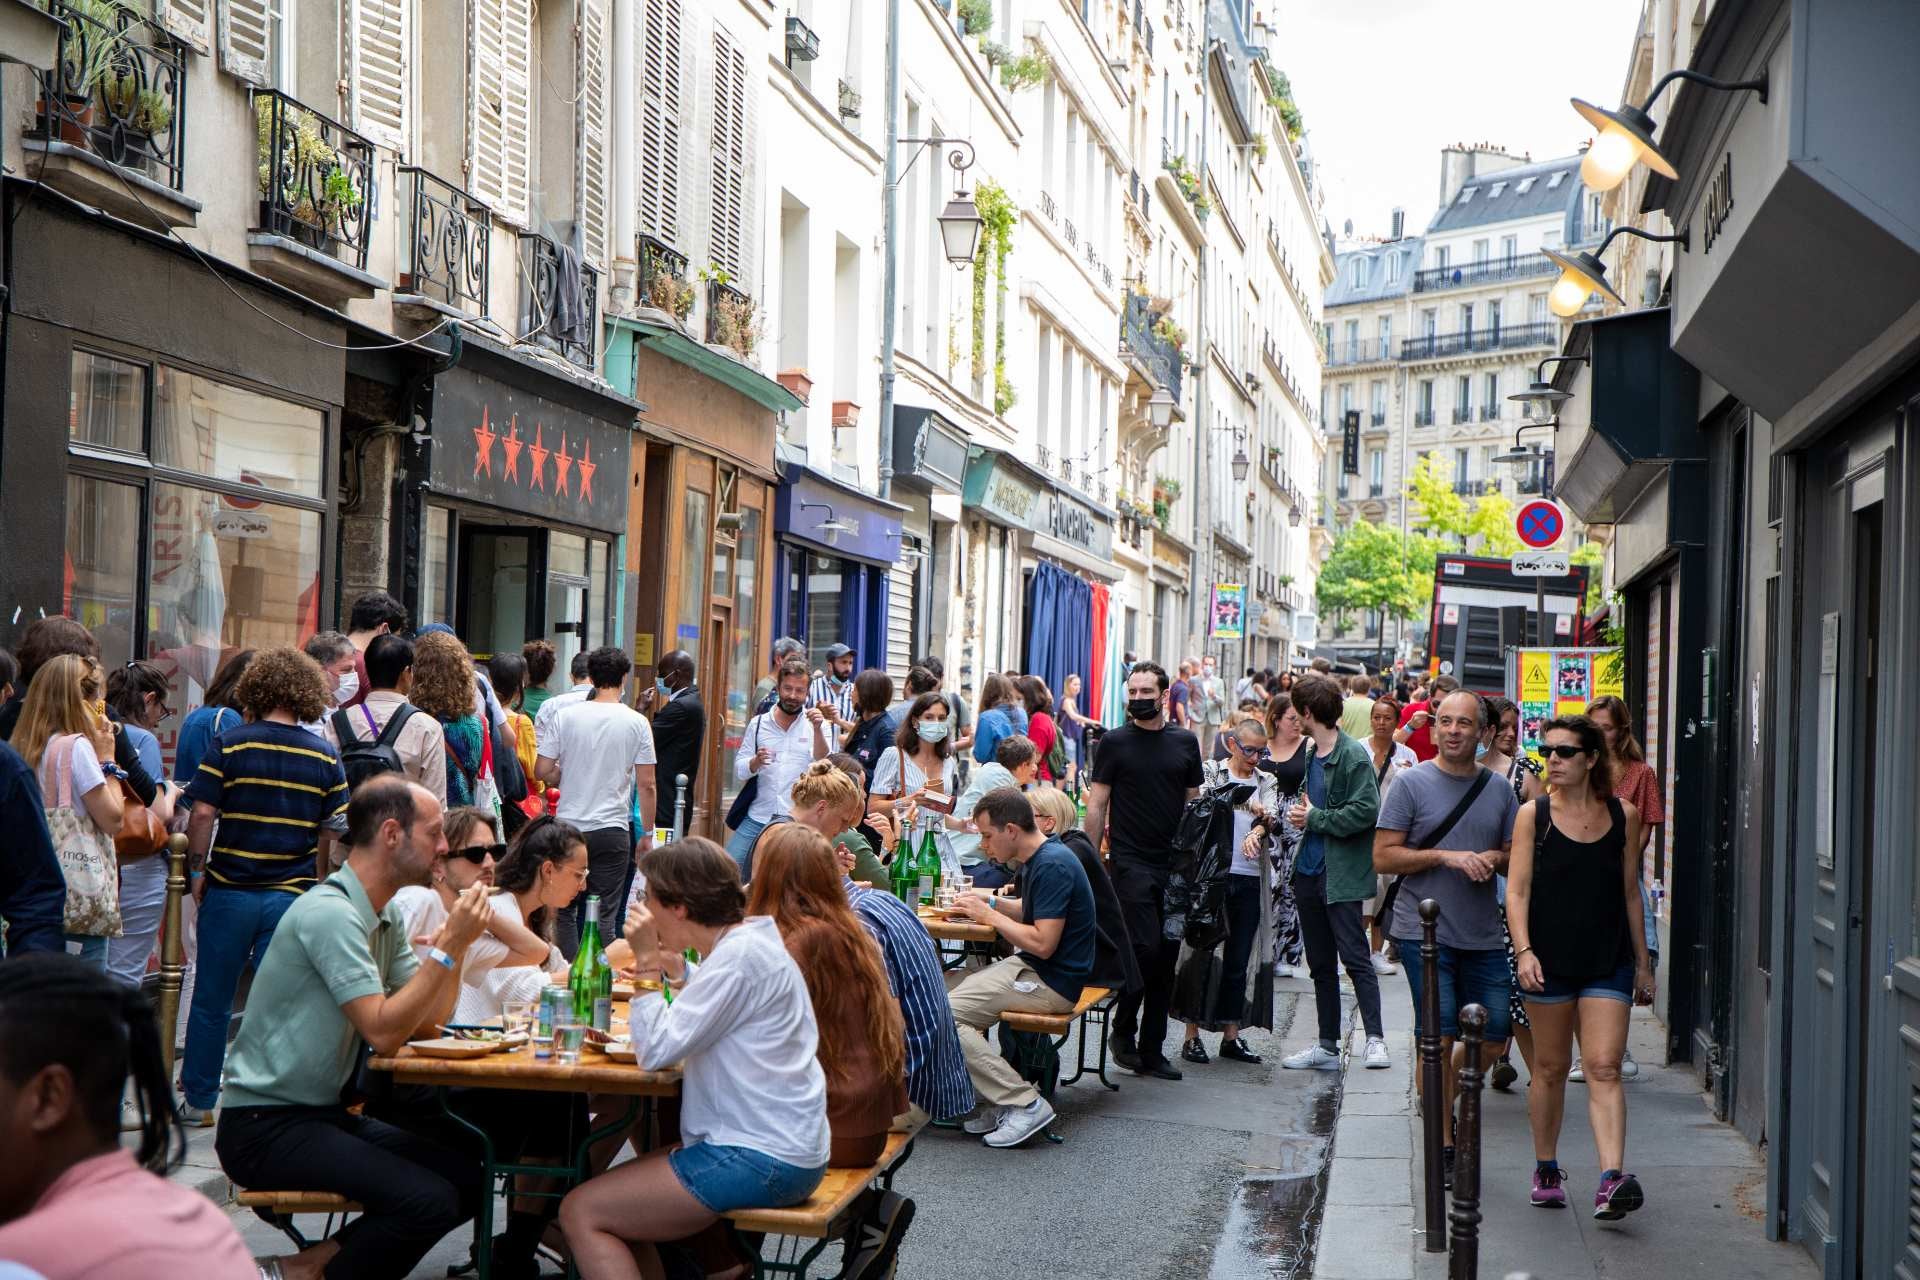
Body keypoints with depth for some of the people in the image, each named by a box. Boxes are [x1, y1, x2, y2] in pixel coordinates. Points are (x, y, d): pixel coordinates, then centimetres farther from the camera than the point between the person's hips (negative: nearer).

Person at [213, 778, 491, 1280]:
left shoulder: (387, 916, 9)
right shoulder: (330, 913, -19)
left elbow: (429, 1021, 6)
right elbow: (383, 1032, -24)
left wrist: (456, 939, -5)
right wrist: (449, 947, -21)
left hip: (326, 1114, 10)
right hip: (264, 1126, -10)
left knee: (468, 1180, 0)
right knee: (429, 1201, -23)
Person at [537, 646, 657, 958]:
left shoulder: (568, 717, -2)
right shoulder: (636, 723, -4)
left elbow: (542, 771, -2)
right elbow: (646, 785, -4)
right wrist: (647, 835, 5)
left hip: (569, 827, 1)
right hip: (612, 830, -1)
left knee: (564, 911, 12)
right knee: (605, 916, 4)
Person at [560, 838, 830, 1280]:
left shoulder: (740, 955, -18)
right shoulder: (749, 939, 11)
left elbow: (657, 1050, -19)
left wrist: (647, 960, -11)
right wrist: (675, 969, 7)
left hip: (762, 1161, -10)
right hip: (776, 1146, 10)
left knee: (581, 1213, -7)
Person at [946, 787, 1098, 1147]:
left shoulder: (1052, 866, -20)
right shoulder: (1039, 858, 11)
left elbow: (1043, 943, -24)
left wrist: (989, 915, -14)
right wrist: (992, 904, 8)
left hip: (1051, 982, -11)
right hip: (1032, 968, 11)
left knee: (943, 1014, -17)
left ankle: (1025, 1103, -13)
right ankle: (996, 1101, 7)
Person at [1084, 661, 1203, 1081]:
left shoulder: (1185, 742, 10)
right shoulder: (1114, 742, 0)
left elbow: (1195, 805, 15)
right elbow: (1096, 806, 0)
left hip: (1174, 865, 4)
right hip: (1130, 862, -4)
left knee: (1166, 957, 6)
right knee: (1146, 947, -13)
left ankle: (1151, 1050, 15)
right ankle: (1123, 1030, 9)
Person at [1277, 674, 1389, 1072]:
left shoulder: (1353, 755, -12)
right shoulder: (1310, 754, 13)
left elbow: (1366, 811, -21)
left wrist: (1314, 818, -14)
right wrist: (1296, 814, 4)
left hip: (1342, 873, -9)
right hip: (1309, 870, 9)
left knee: (1354, 956, -9)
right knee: (1320, 963, 12)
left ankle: (1375, 1038, -5)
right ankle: (1327, 1046, 18)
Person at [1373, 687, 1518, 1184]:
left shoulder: (1499, 789, 10)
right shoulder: (1412, 783, -2)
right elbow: (1383, 856, -5)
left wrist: (1494, 858, -5)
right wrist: (1446, 855, -15)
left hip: (1484, 936, 4)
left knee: (1492, 1041, 5)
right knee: (1440, 1037, -6)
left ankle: (1440, 1101, 31)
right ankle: (1443, 1143, 7)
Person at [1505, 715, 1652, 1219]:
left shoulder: (1623, 814, 4)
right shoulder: (1533, 815, -1)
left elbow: (1630, 893, 11)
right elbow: (1517, 890, -5)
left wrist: (1643, 963, 14)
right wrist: (1524, 950, -19)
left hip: (1608, 962, 1)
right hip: (1549, 960, 0)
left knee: (1604, 1067, -10)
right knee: (1550, 1068, 10)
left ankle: (1612, 1179, -16)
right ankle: (1546, 1170, 25)